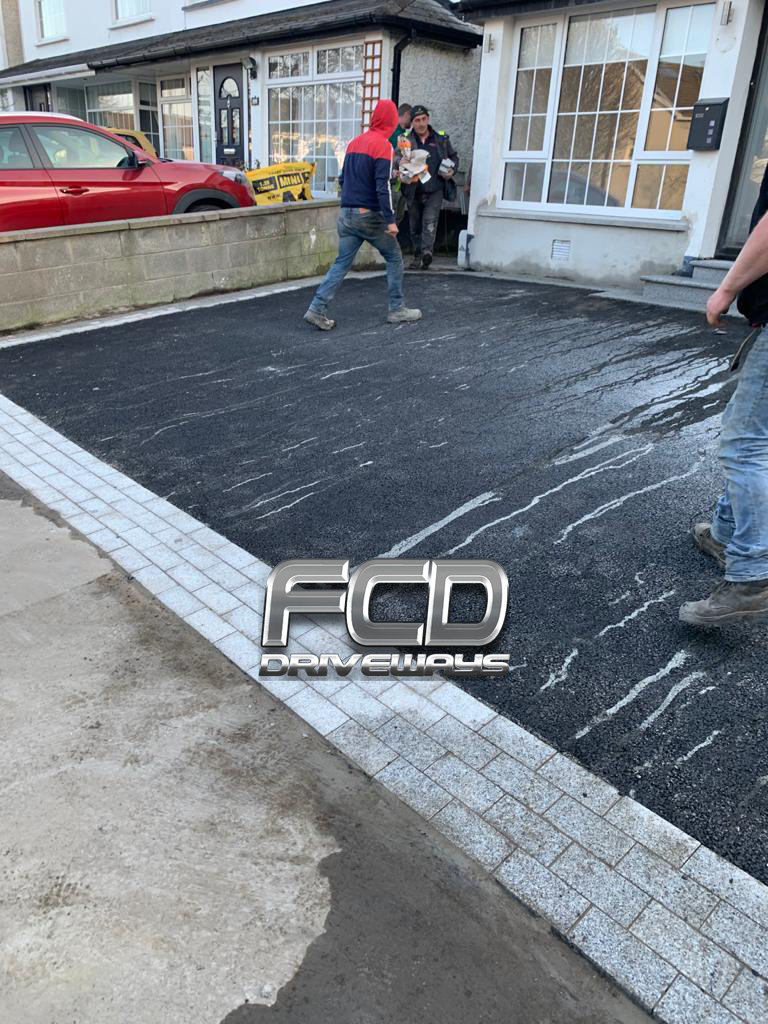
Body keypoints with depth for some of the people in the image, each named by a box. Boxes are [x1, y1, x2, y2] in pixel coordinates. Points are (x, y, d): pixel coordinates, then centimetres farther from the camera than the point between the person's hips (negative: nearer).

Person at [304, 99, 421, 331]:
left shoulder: (354, 142, 13)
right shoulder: (383, 146, -10)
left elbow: (343, 178, 19)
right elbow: (383, 186, -18)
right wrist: (390, 220, -18)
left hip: (346, 214, 7)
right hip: (370, 215, -7)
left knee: (341, 264, 7)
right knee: (394, 258, 9)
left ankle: (317, 309, -3)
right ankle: (397, 310, 12)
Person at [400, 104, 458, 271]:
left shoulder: (441, 139, 8)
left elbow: (454, 156, 19)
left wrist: (452, 170, 0)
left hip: (435, 190, -1)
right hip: (413, 192, 1)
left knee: (430, 221, -18)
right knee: (415, 226, 9)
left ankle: (427, 252, -30)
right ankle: (417, 256, 22)